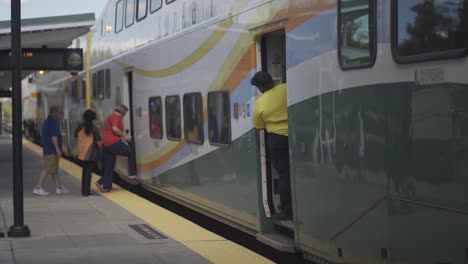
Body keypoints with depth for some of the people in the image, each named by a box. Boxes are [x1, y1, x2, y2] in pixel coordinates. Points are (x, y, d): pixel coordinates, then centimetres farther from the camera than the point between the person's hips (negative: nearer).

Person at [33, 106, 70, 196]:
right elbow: (54, 137, -23)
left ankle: (60, 187, 18)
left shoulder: (47, 121, 17)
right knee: (47, 169, -9)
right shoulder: (52, 122, -15)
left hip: (47, 150, 11)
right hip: (52, 150, -11)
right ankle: (38, 188, -9)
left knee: (54, 170, 12)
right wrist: (58, 149, -22)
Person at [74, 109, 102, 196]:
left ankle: (84, 190, 24)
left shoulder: (80, 127, 1)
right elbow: (98, 142, -12)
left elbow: (76, 138, 13)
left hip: (81, 152, 5)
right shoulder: (94, 129, -12)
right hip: (91, 153, -5)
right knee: (88, 171, 1)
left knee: (85, 171, 18)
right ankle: (86, 191, 1)